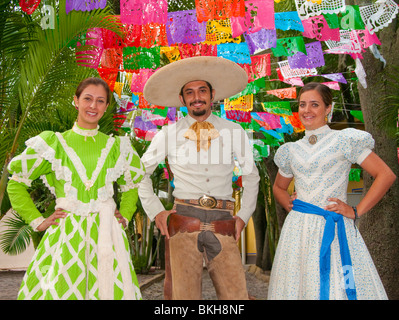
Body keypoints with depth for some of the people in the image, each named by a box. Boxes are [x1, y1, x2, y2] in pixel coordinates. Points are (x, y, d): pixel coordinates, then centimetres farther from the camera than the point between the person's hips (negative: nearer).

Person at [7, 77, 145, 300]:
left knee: (110, 290, 0)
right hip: (66, 234, -1)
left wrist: (125, 216, 12)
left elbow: (133, 184, 25)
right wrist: (37, 221, 2)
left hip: (106, 234, 2)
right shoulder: (54, 144, 3)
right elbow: (16, 183, 8)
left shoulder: (116, 147, 9)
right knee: (61, 289, -3)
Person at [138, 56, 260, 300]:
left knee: (236, 293, -4)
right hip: (183, 224, 0)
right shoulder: (169, 134, 7)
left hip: (223, 225, 1)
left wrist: (244, 215, 10)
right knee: (182, 293, 0)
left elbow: (251, 175, 20)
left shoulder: (234, 132, 9)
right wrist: (155, 211, 6)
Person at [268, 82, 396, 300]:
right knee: (296, 287, 7)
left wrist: (356, 212, -7)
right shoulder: (292, 150, 13)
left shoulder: (343, 140, -1)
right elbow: (278, 187, 29)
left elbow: (386, 175, -4)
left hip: (334, 229, -4)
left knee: (338, 288, -3)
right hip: (298, 230, 4)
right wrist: (288, 203, 7)